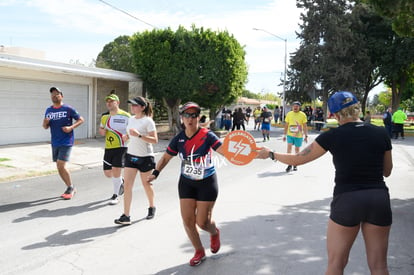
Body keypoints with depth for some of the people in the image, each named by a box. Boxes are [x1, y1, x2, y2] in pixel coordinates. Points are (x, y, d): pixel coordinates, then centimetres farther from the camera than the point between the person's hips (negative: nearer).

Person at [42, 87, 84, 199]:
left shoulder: (68, 109, -6)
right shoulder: (49, 110, 10)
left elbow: (81, 119, -4)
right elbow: (45, 127, 14)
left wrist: (71, 127, -19)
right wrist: (45, 122, -9)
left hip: (66, 142, -6)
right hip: (55, 143, 6)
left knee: (61, 166, -13)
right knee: (59, 167, 10)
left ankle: (71, 188, 5)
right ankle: (70, 188, 24)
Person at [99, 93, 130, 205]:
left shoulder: (125, 116, -6)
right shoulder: (104, 116, 11)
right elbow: (100, 129, 22)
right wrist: (102, 131, -1)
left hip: (121, 147, -6)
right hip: (108, 148, 6)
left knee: (116, 170, -10)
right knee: (107, 173, 9)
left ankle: (115, 196, 7)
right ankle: (121, 182, 40)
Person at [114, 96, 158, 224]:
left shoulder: (148, 121, -13)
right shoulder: (131, 119, 8)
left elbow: (155, 140, -18)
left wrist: (139, 135, -28)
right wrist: (126, 137, 0)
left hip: (145, 157, -5)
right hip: (131, 156, 6)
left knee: (146, 184, 11)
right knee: (127, 185, -4)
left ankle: (152, 207, 37)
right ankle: (126, 216, -1)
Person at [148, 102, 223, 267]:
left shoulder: (207, 136, -16)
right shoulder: (179, 139, -6)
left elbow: (224, 150, -27)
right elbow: (166, 157, 7)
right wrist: (156, 173, -2)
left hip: (207, 183, -3)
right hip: (186, 183, 4)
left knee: (202, 222, -1)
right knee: (187, 220, 1)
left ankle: (214, 233, 38)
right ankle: (199, 251, 26)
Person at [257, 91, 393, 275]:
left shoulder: (332, 136, -5)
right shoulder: (381, 133, 3)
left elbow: (297, 159, 2)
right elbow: (387, 171, 15)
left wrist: (270, 154, 16)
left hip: (346, 200, -3)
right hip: (380, 199, 3)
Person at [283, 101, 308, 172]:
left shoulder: (302, 115, -3)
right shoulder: (289, 114, 2)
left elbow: (305, 126, 0)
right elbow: (286, 125, 8)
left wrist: (306, 136, -4)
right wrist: (284, 135, 7)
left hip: (299, 135, -1)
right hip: (290, 135, 1)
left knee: (297, 149, 9)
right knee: (289, 147, -13)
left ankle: (295, 165, 23)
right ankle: (289, 164, -9)